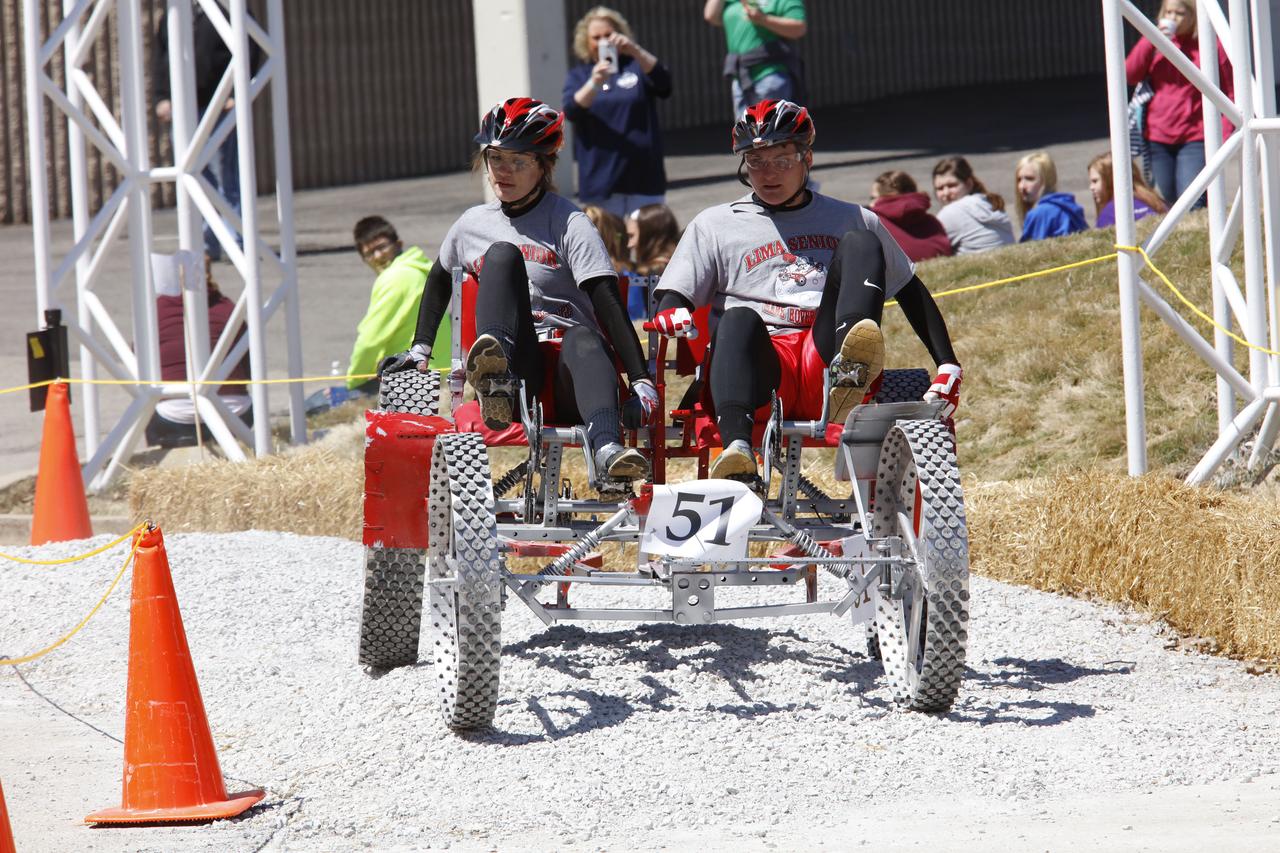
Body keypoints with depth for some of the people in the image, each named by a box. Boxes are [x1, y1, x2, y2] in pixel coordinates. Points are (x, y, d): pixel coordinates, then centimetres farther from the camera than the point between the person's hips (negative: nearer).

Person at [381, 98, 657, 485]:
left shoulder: (568, 224, 3)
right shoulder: (473, 225, 18)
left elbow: (607, 301, -9)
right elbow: (438, 283, 37)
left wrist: (642, 382, -19)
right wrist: (419, 350, 28)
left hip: (566, 380, -2)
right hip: (517, 372, 2)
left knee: (583, 336, -39)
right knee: (503, 255, -20)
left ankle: (606, 447, -68)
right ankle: (496, 381, -49)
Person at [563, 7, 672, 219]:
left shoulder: (636, 66, 10)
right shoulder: (578, 75, 10)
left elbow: (663, 82, -11)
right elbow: (571, 111, -8)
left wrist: (636, 51, -27)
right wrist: (594, 84, -27)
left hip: (643, 178, 0)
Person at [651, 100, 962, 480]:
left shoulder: (853, 220, 26)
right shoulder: (715, 225, 23)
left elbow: (911, 292, 27)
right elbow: (672, 300, 15)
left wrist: (948, 365, 14)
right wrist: (671, 314, -11)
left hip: (824, 362, 1)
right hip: (762, 367, -1)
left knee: (858, 244, -18)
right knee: (738, 319, -36)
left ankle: (850, 376, -46)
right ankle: (736, 448, -62)